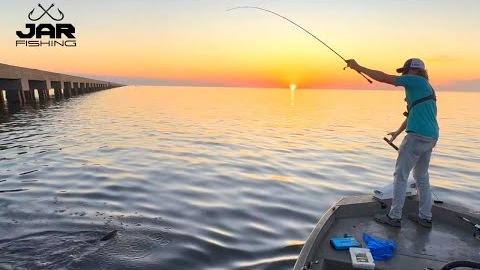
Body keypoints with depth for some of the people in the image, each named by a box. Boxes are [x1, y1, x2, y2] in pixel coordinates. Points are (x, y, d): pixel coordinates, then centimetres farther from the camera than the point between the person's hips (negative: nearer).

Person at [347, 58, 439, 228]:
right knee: (422, 176, 17)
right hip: (431, 137, 10)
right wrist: (398, 132, 29)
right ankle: (425, 217, 23)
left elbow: (383, 78, -10)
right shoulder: (425, 87, 22)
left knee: (400, 175, -2)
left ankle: (394, 217, 4)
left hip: (418, 136, -10)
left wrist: (358, 67, -6)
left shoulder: (416, 81, -4)